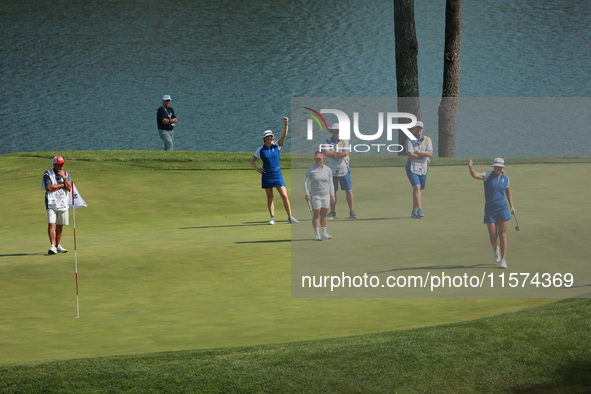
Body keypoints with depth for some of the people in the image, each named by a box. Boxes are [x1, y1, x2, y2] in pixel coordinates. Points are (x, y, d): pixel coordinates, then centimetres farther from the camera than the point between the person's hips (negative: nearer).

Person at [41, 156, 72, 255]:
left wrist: (64, 178, -15)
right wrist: (62, 185, -8)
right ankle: (52, 246, -21)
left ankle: (58, 246, 17)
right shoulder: (48, 174, -3)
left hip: (63, 204, 4)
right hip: (51, 203, -4)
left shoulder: (67, 175, 10)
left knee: (60, 225, 8)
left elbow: (69, 188, -3)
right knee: (51, 224, -16)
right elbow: (49, 188, -15)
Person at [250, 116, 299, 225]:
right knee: (269, 197, 4)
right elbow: (252, 160, 13)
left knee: (284, 196, -8)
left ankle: (290, 217, -2)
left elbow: (284, 135, -11)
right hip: (266, 176, 0)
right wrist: (257, 169, -1)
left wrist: (286, 124, -24)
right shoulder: (261, 150, 2)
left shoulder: (277, 146, 3)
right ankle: (272, 218, 11)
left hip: (277, 175, 0)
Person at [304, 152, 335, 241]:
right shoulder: (311, 170, -7)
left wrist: (332, 195, 7)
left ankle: (324, 233, 17)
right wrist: (307, 194, -8)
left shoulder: (328, 170, 4)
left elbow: (330, 183, 11)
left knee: (324, 216, 8)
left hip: (326, 195, 3)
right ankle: (317, 234, 3)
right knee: (316, 216, -2)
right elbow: (305, 182, -1)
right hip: (315, 196, -3)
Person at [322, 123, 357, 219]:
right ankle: (333, 212, 14)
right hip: (331, 170, 1)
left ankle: (352, 211, -3)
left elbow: (346, 153, -16)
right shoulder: (328, 142, 2)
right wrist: (338, 153, -13)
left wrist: (332, 154, -12)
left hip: (344, 170, -1)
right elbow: (326, 152, -17)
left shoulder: (345, 141, 1)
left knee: (348, 191, -6)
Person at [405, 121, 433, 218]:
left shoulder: (427, 140, 6)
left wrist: (417, 152, -15)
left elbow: (430, 153, -9)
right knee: (417, 187, -19)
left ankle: (414, 212, 18)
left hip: (423, 169, 4)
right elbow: (410, 155, -17)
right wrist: (423, 155, -10)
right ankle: (420, 210, -26)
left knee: (418, 190, 9)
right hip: (412, 168, -4)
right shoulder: (410, 141, -3)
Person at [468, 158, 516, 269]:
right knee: (492, 236, -1)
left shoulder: (505, 178, 6)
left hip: (502, 209, 1)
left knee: (502, 235, -4)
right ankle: (495, 249, 33)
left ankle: (503, 260, -2)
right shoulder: (488, 175, -5)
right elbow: (475, 175, -23)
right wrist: (470, 167, -43)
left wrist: (512, 206, 14)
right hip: (489, 210, -1)